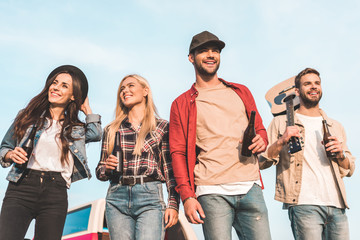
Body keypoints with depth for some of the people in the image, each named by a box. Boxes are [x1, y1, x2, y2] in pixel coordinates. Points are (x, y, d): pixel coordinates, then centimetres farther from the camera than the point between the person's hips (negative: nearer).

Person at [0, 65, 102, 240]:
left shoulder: (75, 128, 14)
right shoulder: (28, 116, 13)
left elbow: (96, 134, -6)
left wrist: (87, 109, 10)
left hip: (56, 194, 1)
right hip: (21, 188, -1)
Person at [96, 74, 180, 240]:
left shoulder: (162, 127, 7)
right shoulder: (111, 130, 14)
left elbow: (170, 168, 4)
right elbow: (100, 172, 17)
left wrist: (173, 204, -3)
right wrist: (106, 168, -5)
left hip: (150, 197, -2)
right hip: (117, 197, 3)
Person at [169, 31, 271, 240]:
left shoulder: (241, 92, 20)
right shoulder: (182, 104, 10)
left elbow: (260, 129, 26)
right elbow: (178, 152, 4)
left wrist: (261, 141, 0)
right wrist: (187, 196, -7)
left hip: (250, 187, 3)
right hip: (212, 192, -3)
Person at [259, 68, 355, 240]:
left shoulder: (335, 127, 22)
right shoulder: (281, 122, 8)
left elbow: (349, 170, 21)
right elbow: (261, 162, 1)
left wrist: (340, 155, 1)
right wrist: (281, 142, -13)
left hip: (337, 206, 5)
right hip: (304, 205, -4)